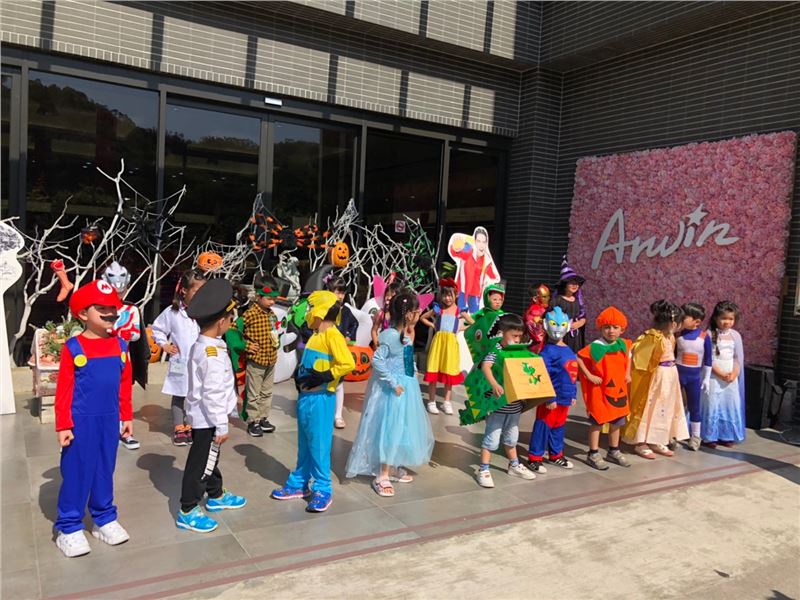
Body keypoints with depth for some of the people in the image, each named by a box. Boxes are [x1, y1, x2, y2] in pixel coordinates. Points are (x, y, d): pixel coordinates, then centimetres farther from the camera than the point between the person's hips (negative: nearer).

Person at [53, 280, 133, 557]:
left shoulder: (120, 345, 2)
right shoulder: (73, 348, -11)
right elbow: (64, 390, -9)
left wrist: (127, 416, 12)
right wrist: (63, 426, -9)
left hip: (109, 420, 4)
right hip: (81, 421, -4)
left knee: (105, 471, 16)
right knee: (76, 473, 6)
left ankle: (104, 519, 30)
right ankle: (69, 528, 20)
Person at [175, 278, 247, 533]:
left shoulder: (200, 345, 6)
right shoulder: (213, 353, -25)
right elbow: (213, 394, -26)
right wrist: (221, 426, -20)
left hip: (202, 416, 10)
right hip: (208, 419, -10)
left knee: (210, 459, 24)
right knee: (200, 463, 2)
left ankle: (216, 496, 41)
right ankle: (187, 512, 14)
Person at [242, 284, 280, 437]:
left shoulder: (271, 314, 8)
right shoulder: (250, 314, -17)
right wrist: (246, 346, -17)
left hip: (271, 360, 8)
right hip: (256, 360, -8)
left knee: (267, 393, 17)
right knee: (254, 394, 4)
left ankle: (263, 419, 29)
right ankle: (253, 422, 15)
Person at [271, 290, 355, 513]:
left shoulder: (332, 335, -15)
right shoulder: (316, 335, 12)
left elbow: (348, 364, -25)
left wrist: (323, 377, -22)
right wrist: (300, 373, 8)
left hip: (320, 398, -9)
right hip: (305, 395, 9)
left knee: (318, 444, -1)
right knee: (304, 443, 17)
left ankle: (323, 490, 10)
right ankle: (299, 483, 29)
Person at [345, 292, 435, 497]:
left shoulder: (405, 336, 6)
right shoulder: (391, 336, -21)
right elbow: (377, 360, -27)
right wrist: (393, 383, -24)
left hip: (406, 388, 9)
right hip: (393, 390, -9)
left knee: (404, 428, 17)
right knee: (390, 429, -4)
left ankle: (394, 467, 32)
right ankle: (382, 476, 7)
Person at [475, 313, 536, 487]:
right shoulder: (495, 350, -16)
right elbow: (485, 366, -31)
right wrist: (494, 384, -46)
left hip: (515, 404, 7)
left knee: (511, 437, 23)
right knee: (492, 438, 1)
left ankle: (514, 465, 39)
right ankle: (483, 470, 12)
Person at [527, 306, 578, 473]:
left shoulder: (568, 350, 10)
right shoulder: (548, 351, -16)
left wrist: (573, 394, 17)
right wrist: (549, 398, -20)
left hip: (564, 397, 8)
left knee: (558, 427, 19)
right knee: (543, 426, 0)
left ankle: (556, 455, 34)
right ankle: (534, 458, 9)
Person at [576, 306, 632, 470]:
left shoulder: (623, 344, 0)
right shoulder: (596, 347, -19)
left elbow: (628, 357, 22)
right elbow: (578, 358, -18)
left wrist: (627, 373, 12)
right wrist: (589, 376, -18)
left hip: (619, 389, 6)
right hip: (600, 390, -6)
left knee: (616, 422, 16)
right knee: (597, 422, 2)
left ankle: (614, 452, 33)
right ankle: (593, 455, 13)